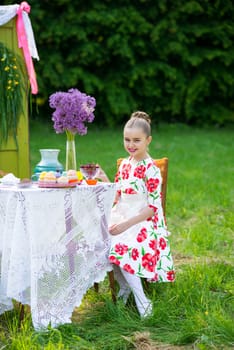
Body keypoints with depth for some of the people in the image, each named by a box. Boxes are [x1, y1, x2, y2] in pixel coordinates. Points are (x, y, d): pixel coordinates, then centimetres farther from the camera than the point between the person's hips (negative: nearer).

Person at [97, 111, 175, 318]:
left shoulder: (151, 170, -11)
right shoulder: (125, 165, 11)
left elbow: (153, 207, -14)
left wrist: (127, 224, -21)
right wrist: (105, 181, 0)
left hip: (144, 222, -7)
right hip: (122, 217, 7)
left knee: (120, 245, -32)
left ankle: (142, 301, -24)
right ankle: (124, 286, -5)